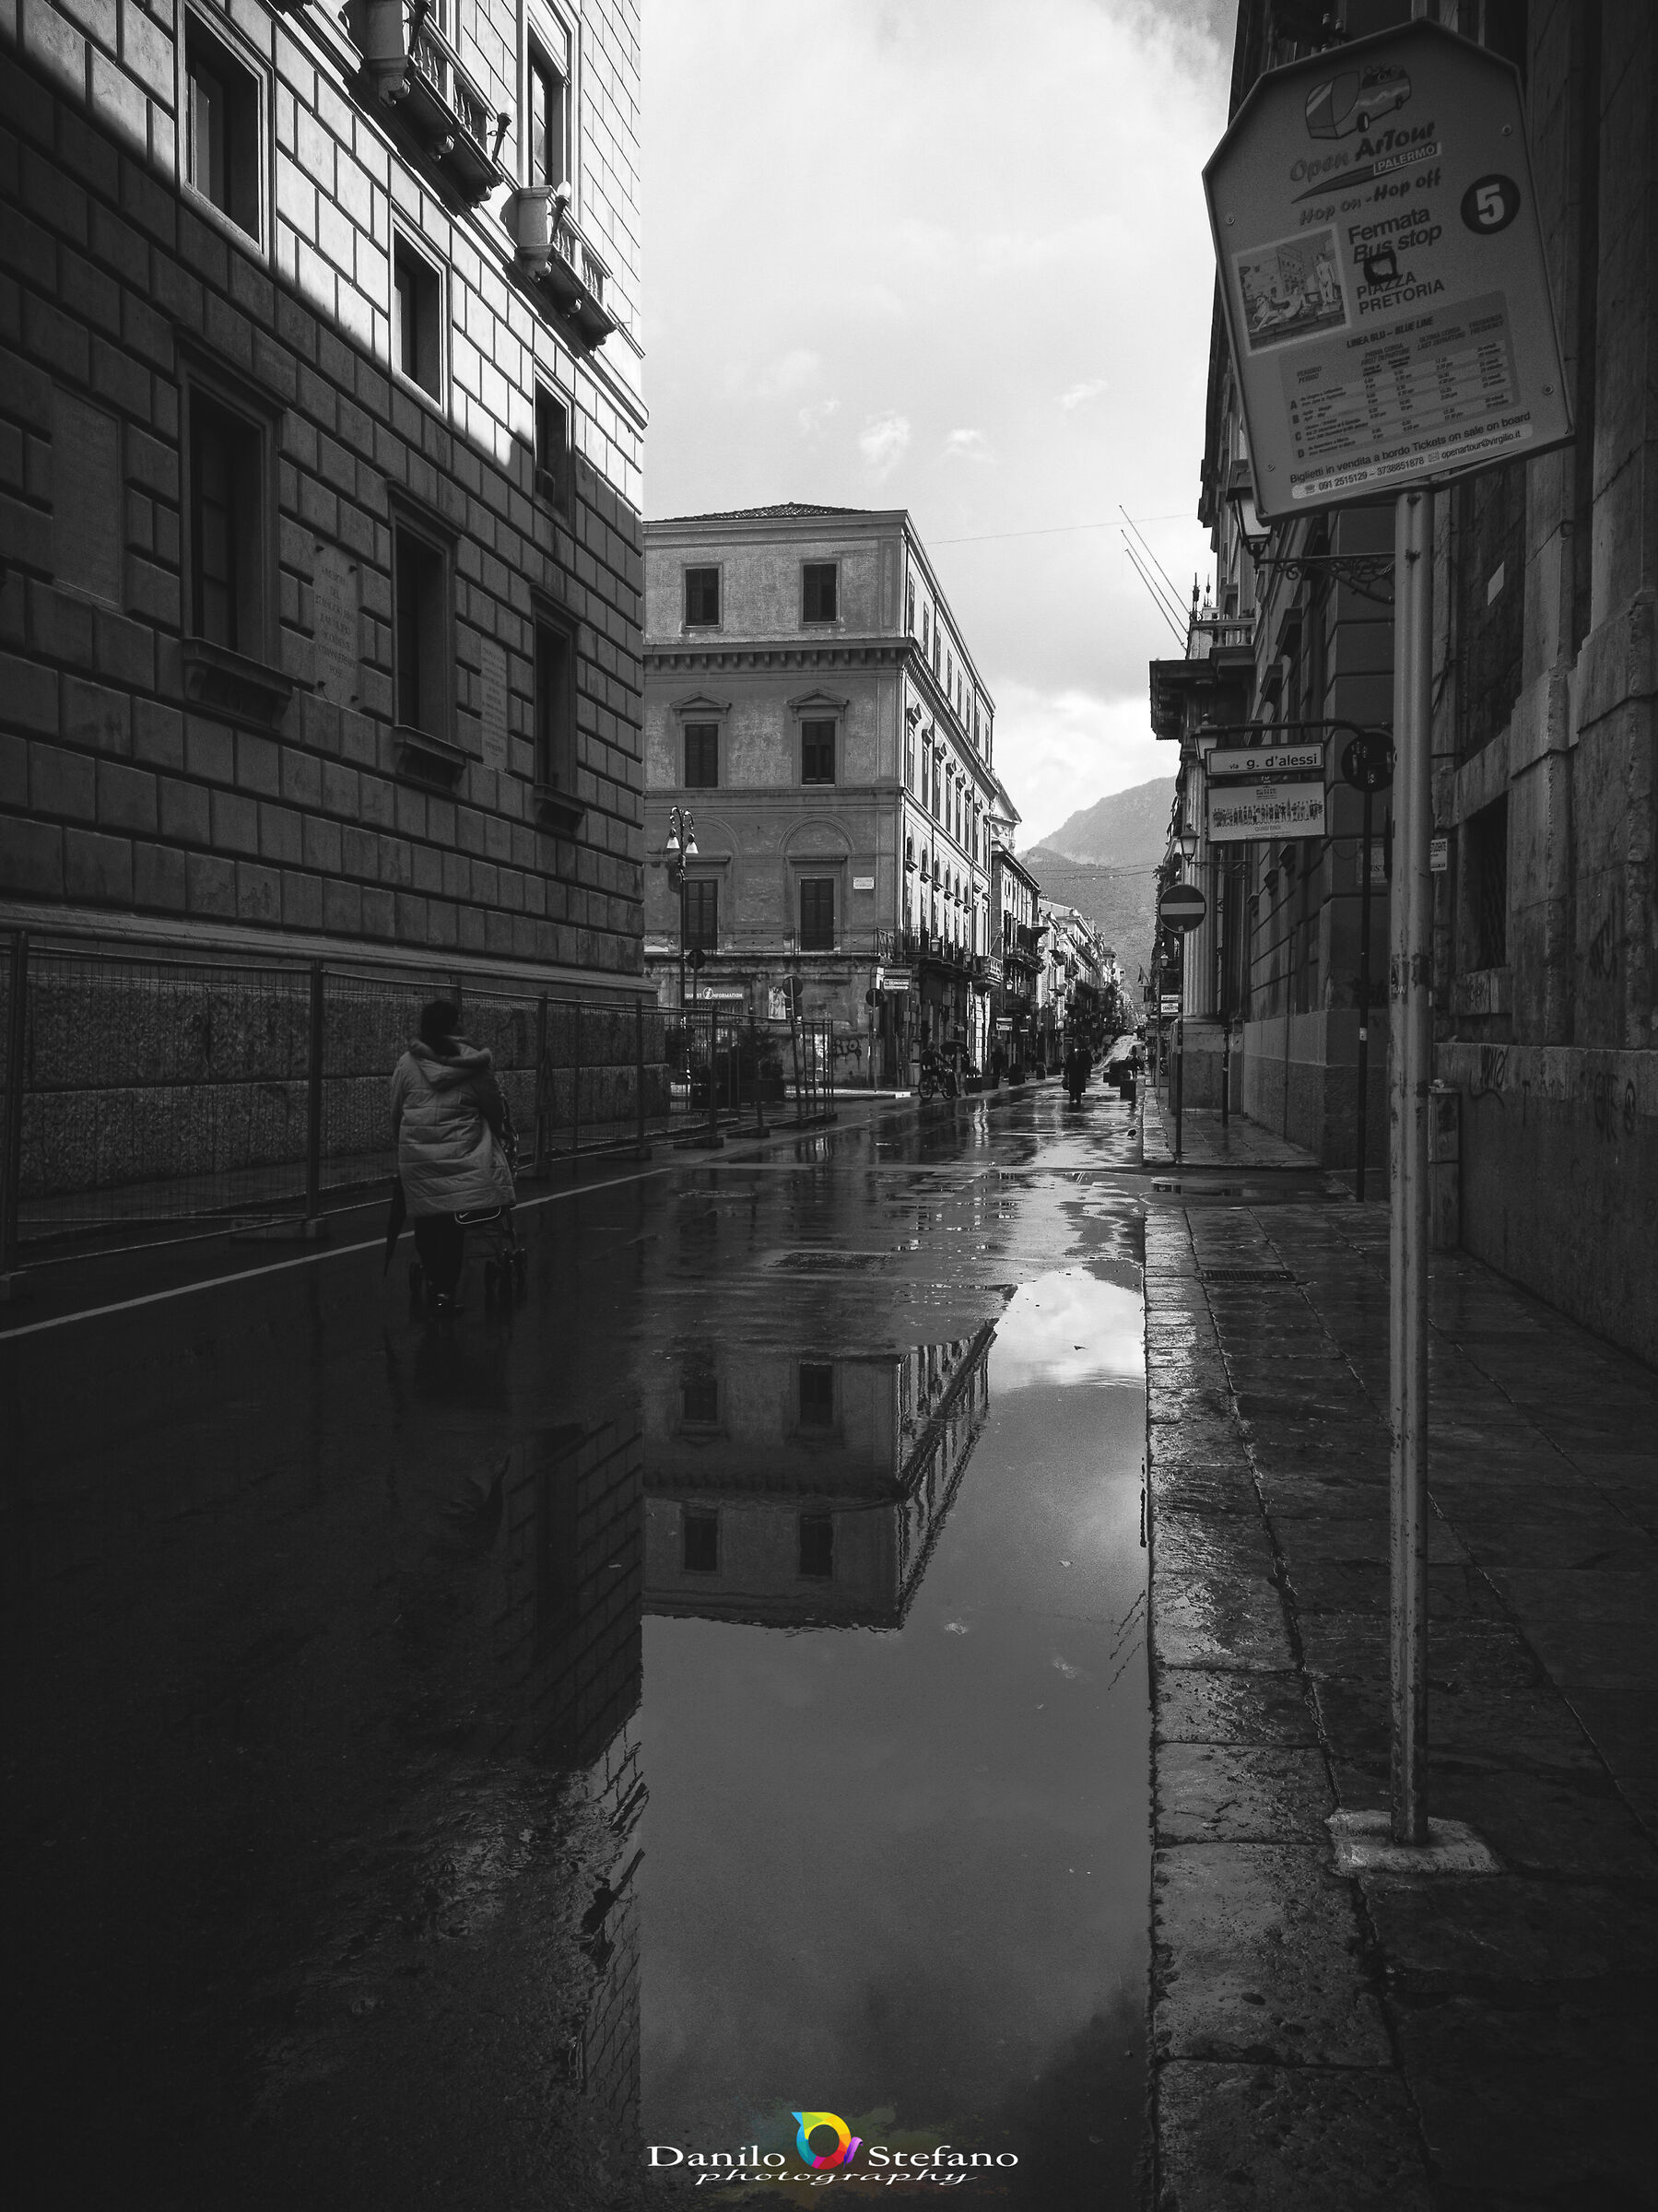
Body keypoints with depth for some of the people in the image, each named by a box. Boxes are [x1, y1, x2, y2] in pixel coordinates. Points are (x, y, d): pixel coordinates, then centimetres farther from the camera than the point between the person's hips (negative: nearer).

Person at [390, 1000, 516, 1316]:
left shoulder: (407, 1063, 4)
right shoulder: (473, 1062, -1)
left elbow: (395, 1112, 10)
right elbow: (495, 1107, 8)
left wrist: (400, 1144, 25)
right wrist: (498, 1136, 27)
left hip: (416, 1157, 2)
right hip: (461, 1155, -2)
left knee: (425, 1221, 10)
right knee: (454, 1223, 1)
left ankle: (433, 1280, 18)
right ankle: (445, 1288, -2)